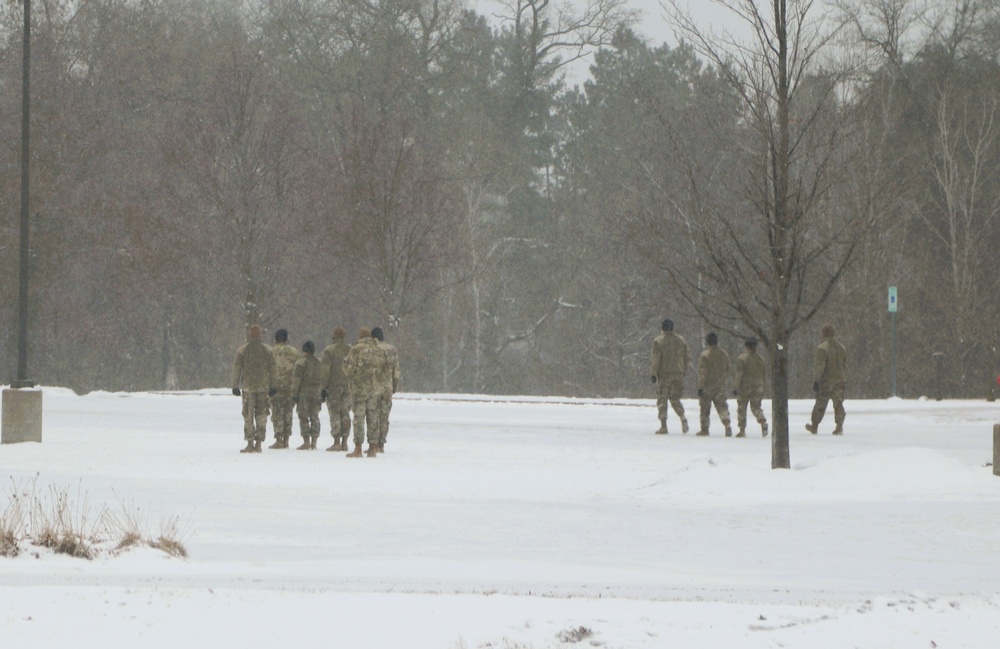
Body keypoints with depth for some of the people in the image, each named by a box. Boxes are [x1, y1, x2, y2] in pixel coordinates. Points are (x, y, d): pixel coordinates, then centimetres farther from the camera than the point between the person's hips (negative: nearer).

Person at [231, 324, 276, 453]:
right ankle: (258, 443, 6)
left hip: (248, 386, -2)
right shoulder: (268, 351, 3)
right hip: (263, 387, 2)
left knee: (248, 416, 1)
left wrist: (235, 386, 2)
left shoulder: (242, 350, -3)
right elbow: (273, 370, 6)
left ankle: (250, 443, -5)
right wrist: (272, 387, 12)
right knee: (261, 416, 7)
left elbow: (236, 369, -3)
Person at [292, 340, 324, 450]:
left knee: (304, 417, -3)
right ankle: (314, 442, 6)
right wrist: (322, 394, 16)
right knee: (314, 417, 8)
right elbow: (322, 379, 10)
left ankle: (306, 442, -9)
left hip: (304, 392, -5)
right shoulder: (318, 362, 7)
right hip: (316, 393, 5)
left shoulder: (301, 363, -9)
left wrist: (294, 394, -8)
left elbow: (296, 379, -11)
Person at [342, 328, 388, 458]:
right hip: (375, 388, 4)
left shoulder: (356, 349, -9)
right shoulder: (379, 350, 6)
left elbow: (348, 368, -10)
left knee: (359, 417, -3)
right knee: (373, 418, 10)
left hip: (359, 387, -4)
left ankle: (358, 449, -6)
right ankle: (373, 448, 10)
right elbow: (384, 366, 11)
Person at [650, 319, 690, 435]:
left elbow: (656, 359, -10)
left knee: (662, 399, 3)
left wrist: (654, 373, -7)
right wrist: (683, 369, 18)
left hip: (664, 374, -4)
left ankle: (663, 426, -1)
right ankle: (683, 418, -12)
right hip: (678, 374, 4)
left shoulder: (658, 341, -4)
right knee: (675, 399, 13)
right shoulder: (680, 340, 8)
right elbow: (688, 356, 8)